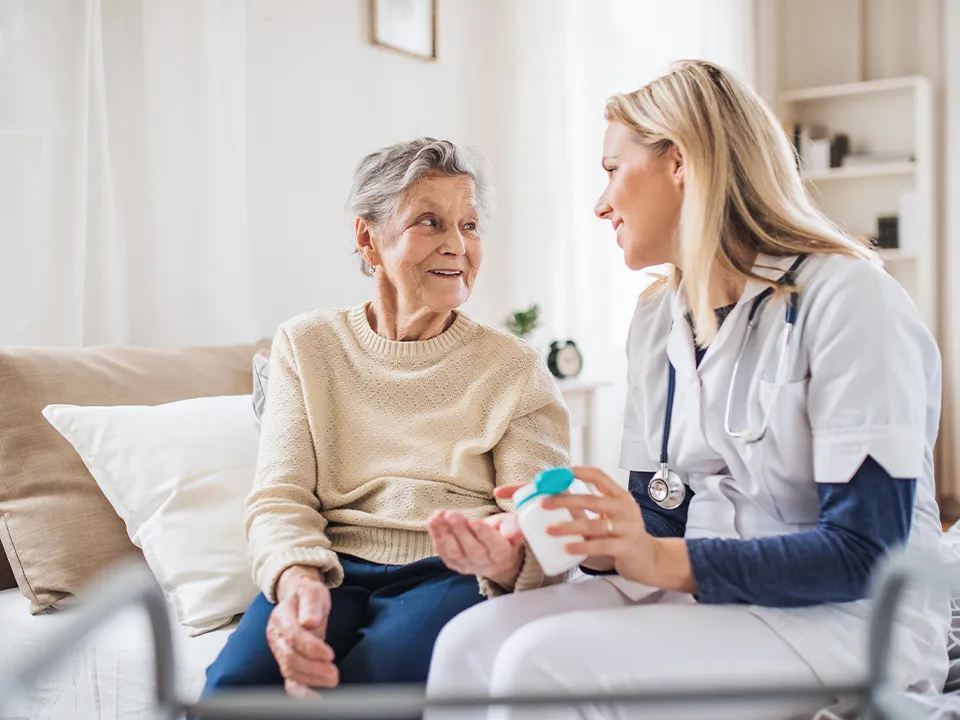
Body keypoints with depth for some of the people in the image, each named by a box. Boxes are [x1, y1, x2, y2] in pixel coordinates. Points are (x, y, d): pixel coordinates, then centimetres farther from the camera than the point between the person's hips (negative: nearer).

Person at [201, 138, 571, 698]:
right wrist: (298, 578, -20)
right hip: (335, 572, 1)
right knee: (235, 683, -29)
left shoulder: (516, 368, 8)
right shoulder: (306, 345, 13)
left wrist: (509, 560, -28)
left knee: (377, 680, -32)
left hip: (453, 575, -1)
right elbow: (280, 498, 4)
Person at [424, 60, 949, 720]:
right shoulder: (659, 320, 10)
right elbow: (659, 520, 9)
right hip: (700, 589, 6)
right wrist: (595, 536, -13)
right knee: (470, 642, -16)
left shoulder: (848, 298, -13)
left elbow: (865, 553, -18)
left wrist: (662, 561, -25)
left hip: (849, 621, -6)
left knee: (544, 663, -27)